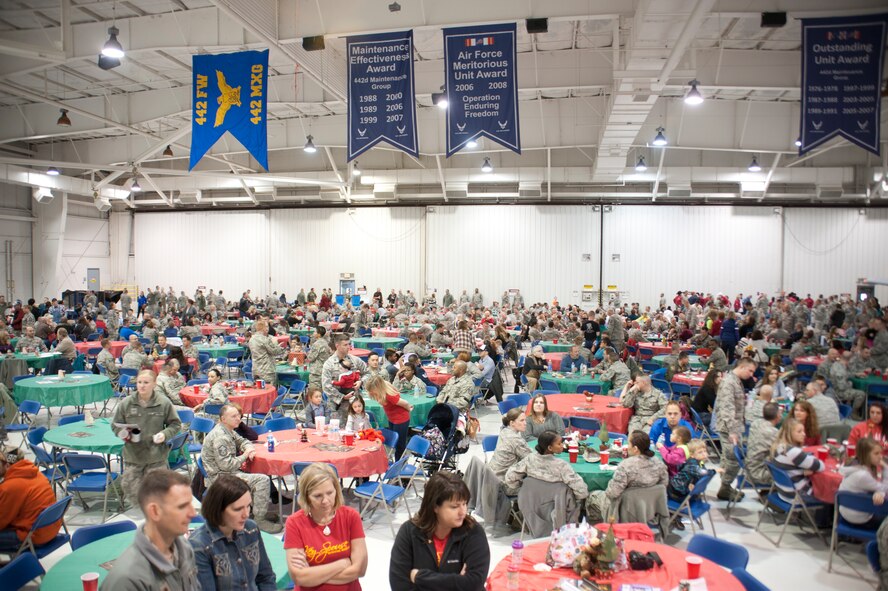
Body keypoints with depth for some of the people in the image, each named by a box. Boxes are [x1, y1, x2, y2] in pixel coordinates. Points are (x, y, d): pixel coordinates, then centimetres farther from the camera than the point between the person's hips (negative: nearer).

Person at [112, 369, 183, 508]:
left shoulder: (164, 403, -4)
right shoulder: (126, 403, -1)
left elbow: (175, 424, 6)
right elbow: (115, 424, 9)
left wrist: (165, 434, -13)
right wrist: (123, 433, -12)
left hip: (156, 457, -1)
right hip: (133, 456, 1)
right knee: (132, 492, 4)